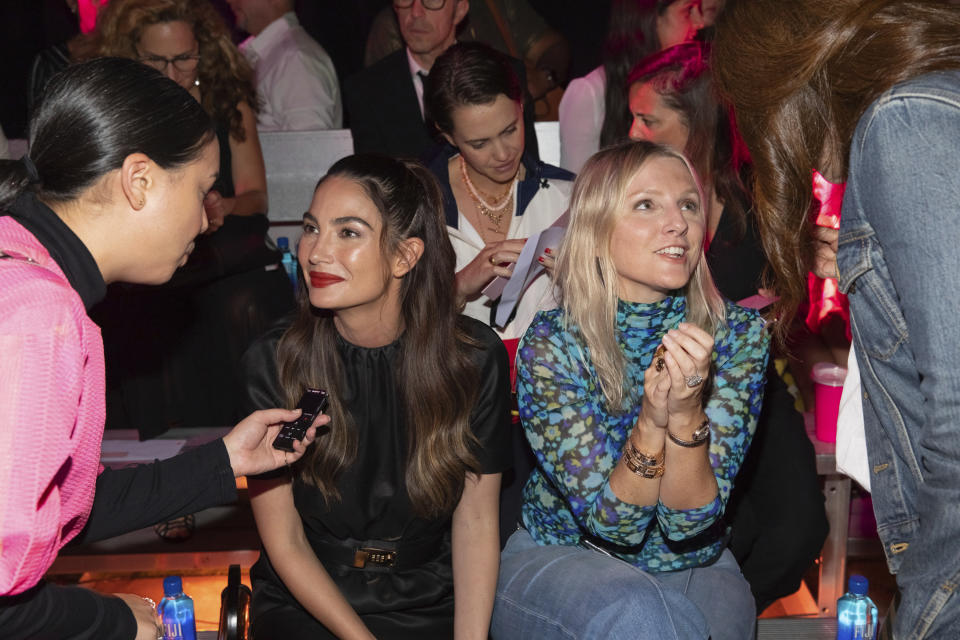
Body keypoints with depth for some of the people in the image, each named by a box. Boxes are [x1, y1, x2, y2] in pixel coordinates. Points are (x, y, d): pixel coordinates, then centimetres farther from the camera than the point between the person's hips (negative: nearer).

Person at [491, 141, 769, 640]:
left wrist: (686, 412, -33)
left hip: (693, 566, 3)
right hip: (558, 557, -2)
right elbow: (611, 523, -18)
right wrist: (651, 420, -34)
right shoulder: (550, 345, -18)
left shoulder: (737, 335, -12)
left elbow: (692, 526, -16)